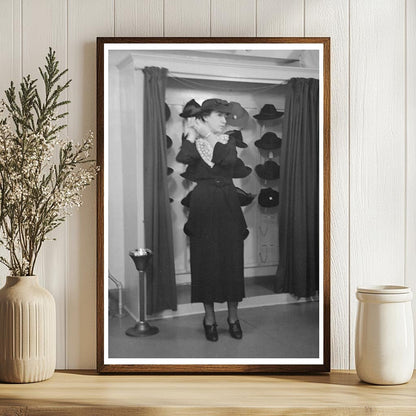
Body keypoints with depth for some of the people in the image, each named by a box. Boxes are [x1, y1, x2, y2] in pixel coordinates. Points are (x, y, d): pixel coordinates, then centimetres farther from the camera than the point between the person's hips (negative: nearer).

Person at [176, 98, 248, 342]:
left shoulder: (228, 141, 10)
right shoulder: (193, 142, 4)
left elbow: (228, 160, -14)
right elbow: (183, 159, -19)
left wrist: (208, 135, -9)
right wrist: (192, 134, -11)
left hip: (228, 203, 2)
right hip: (204, 204, -2)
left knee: (232, 259, 3)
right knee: (206, 260, 1)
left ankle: (233, 316, 15)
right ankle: (209, 317, 13)